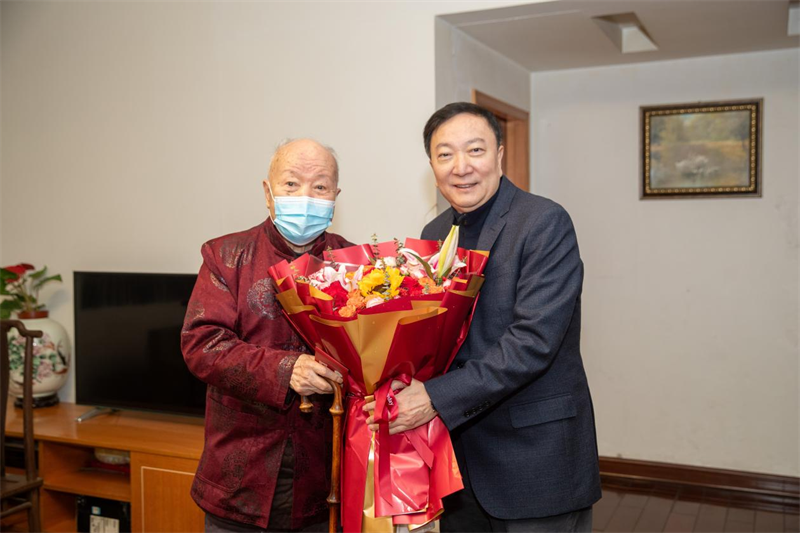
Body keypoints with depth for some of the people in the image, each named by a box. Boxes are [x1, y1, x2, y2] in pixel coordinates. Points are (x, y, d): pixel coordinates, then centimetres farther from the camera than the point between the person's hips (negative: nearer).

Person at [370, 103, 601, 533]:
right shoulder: (435, 233, 7)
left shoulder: (545, 223, -14)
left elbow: (534, 340, -23)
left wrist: (437, 398, -25)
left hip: (535, 459, -6)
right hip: (458, 448, 6)